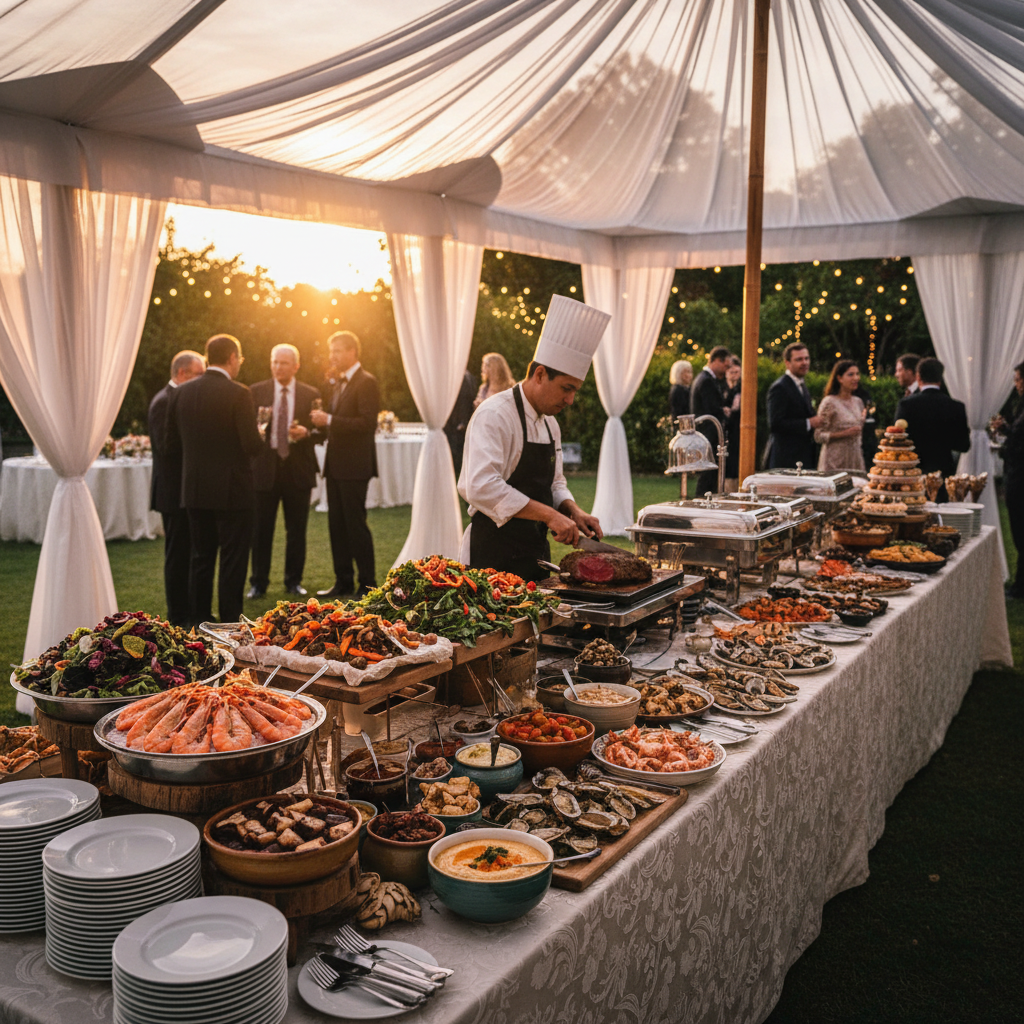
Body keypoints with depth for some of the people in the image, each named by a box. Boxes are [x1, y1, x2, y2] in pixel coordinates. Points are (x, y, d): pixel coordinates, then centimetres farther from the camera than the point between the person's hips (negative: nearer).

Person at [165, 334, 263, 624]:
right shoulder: (238, 394, -14)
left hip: (194, 489, 6)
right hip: (231, 491, -5)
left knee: (201, 557, 15)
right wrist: (259, 437, 4)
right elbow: (252, 445, -18)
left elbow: (172, 445, 6)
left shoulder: (181, 393, 3)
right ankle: (230, 621, 7)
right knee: (232, 558, 3)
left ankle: (199, 619, 22)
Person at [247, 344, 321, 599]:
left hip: (298, 468, 1)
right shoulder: (256, 392, 5)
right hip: (265, 467, 0)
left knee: (297, 529, 7)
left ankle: (294, 581, 20)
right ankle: (258, 583, 13)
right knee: (261, 528, 2)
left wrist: (305, 432, -16)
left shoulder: (310, 394, 5)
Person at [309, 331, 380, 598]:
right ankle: (343, 581, 19)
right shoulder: (340, 383, 17)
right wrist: (322, 421, 4)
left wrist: (330, 420, -21)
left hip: (354, 466, -9)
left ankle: (367, 584, 4)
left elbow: (367, 423, -20)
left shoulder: (366, 383, -11)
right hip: (336, 465, 9)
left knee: (356, 524, -4)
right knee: (336, 525, 11)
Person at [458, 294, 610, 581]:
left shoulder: (549, 423, 14)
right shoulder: (495, 416, -15)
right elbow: (482, 487, -27)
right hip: (495, 556, -8)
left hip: (536, 552, 9)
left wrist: (574, 512, 1)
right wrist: (549, 515, -26)